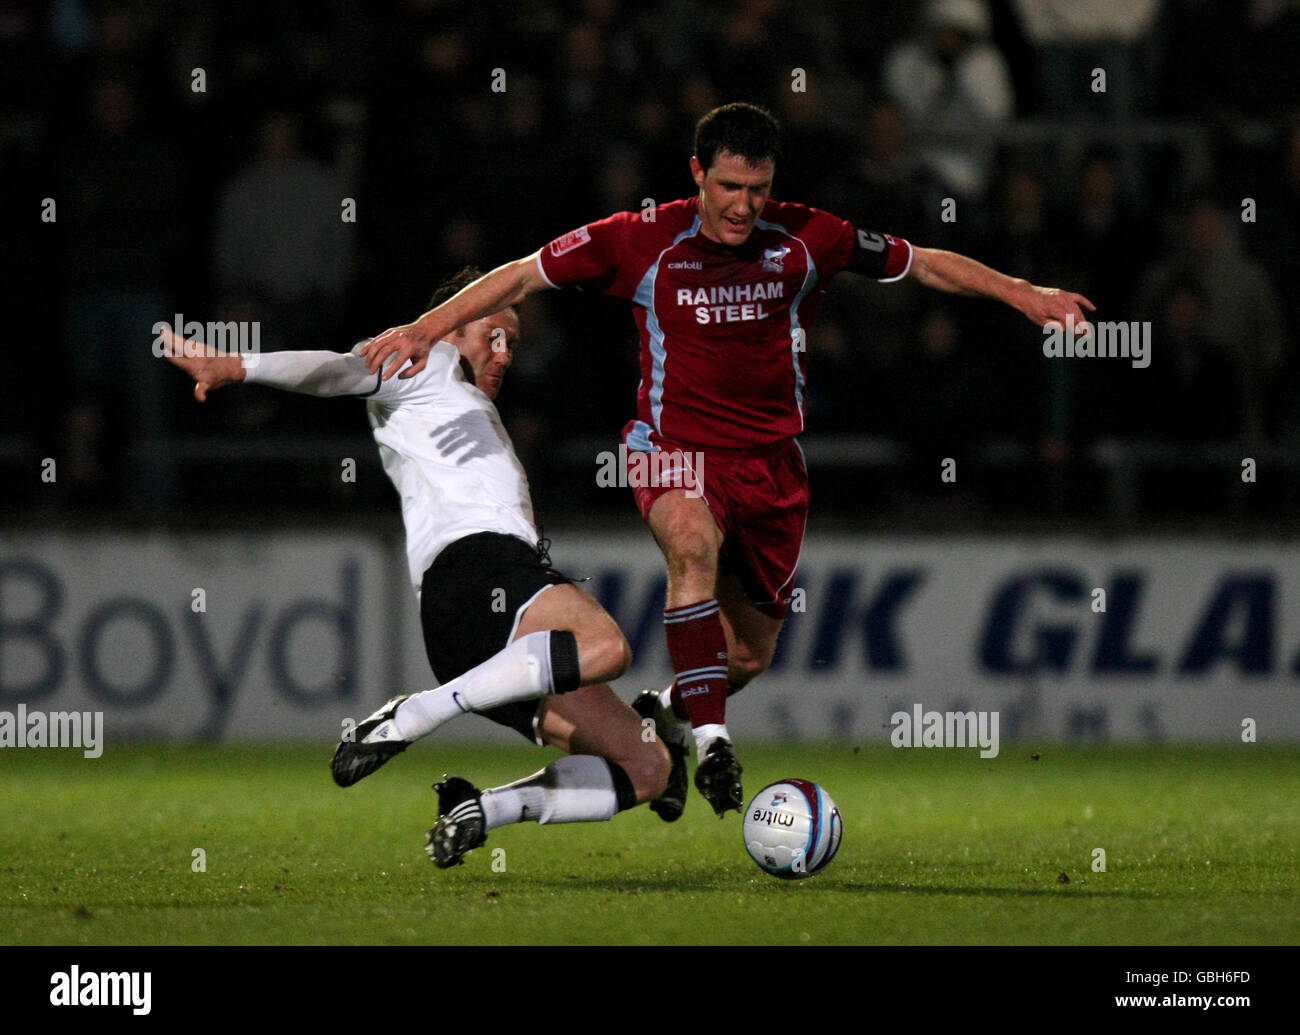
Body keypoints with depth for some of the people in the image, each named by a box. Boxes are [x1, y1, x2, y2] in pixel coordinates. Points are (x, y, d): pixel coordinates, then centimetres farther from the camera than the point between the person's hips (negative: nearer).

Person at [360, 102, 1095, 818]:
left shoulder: (806, 239, -4)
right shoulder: (643, 242, -9)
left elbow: (923, 264, 7)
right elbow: (524, 277, -3)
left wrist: (1021, 293, -1)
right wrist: (427, 329, -11)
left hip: (772, 462, 3)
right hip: (676, 452, -3)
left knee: (749, 656, 8)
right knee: (693, 541, -37)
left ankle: (668, 721, 41)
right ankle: (711, 739, -40)